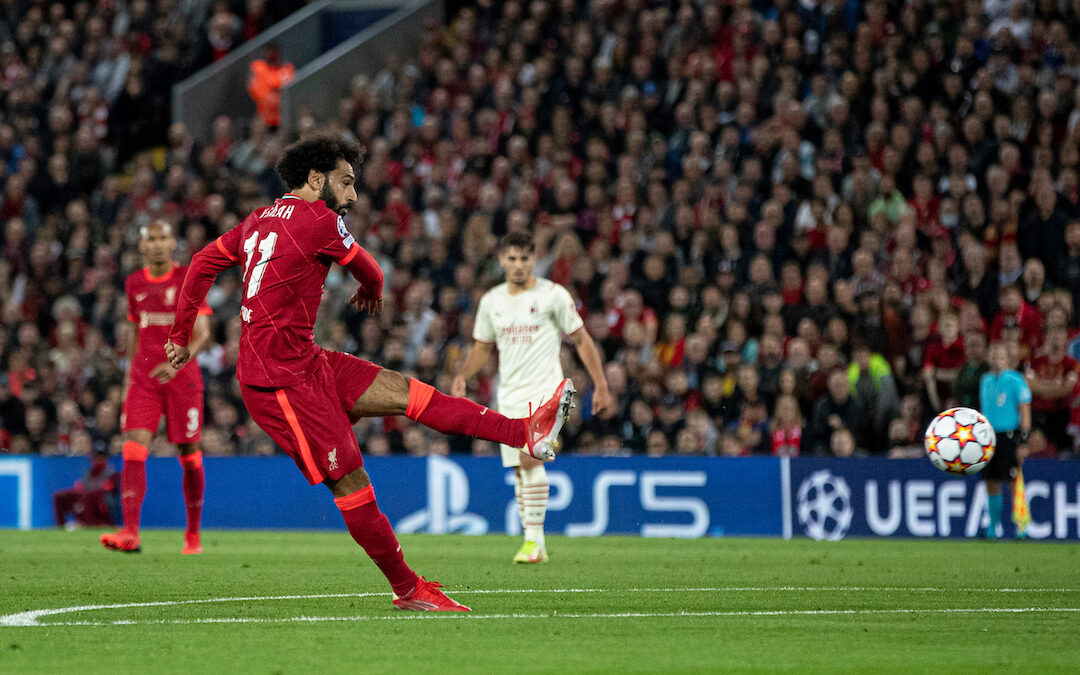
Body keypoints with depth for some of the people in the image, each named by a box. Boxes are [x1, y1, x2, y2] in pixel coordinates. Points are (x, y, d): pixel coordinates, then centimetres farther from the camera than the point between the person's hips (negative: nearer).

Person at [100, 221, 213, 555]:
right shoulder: (134, 283, 9)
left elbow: (202, 333, -10)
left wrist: (177, 362, -26)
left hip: (182, 378, -3)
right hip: (143, 378, 3)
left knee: (190, 458, 5)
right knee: (133, 452, -14)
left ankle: (193, 534, 23)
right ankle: (130, 533, -22)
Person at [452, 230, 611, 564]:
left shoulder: (553, 295, -4)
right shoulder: (491, 301, 9)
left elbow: (582, 340, 2)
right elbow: (482, 347, 20)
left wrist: (601, 385, -2)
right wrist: (462, 375, 1)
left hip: (544, 390, -5)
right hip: (509, 395, 5)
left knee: (530, 456, -22)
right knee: (520, 471, 6)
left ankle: (534, 538, -20)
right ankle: (535, 545, 14)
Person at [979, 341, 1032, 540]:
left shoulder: (1016, 380, -6)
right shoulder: (986, 380, 13)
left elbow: (1025, 413, -7)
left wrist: (1023, 442, -12)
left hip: (1009, 435, -6)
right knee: (991, 484, 7)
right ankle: (993, 528, 16)